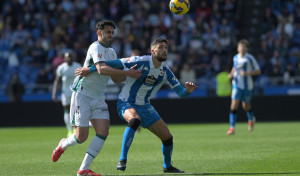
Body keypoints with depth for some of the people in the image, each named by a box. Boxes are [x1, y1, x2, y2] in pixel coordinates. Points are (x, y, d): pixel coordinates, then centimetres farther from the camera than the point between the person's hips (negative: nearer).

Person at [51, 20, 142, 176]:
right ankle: (63, 145, 27)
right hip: (82, 94, -8)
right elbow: (101, 69, -30)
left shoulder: (111, 52, 15)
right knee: (81, 137, -10)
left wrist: (130, 75, -1)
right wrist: (127, 73, -32)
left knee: (103, 131, -11)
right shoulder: (96, 47, -13)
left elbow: (115, 78, 17)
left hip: (98, 98, 8)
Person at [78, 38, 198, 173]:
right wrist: (90, 69, -21)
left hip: (145, 107, 6)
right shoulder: (141, 62, -20)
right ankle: (122, 160, -35)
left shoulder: (165, 71, -3)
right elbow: (116, 64, -19)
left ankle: (167, 167, 30)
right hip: (126, 103, -6)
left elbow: (180, 92, -1)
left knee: (167, 137, 3)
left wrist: (187, 91, -26)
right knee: (135, 120, -40)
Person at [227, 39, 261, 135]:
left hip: (247, 85, -2)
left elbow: (258, 71, -7)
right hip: (237, 85, 2)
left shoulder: (250, 58, -9)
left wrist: (247, 73, -20)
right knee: (234, 105, -13)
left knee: (245, 106, 13)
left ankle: (251, 119, 47)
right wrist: (231, 74, 8)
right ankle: (232, 128, -12)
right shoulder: (235, 57, 4)